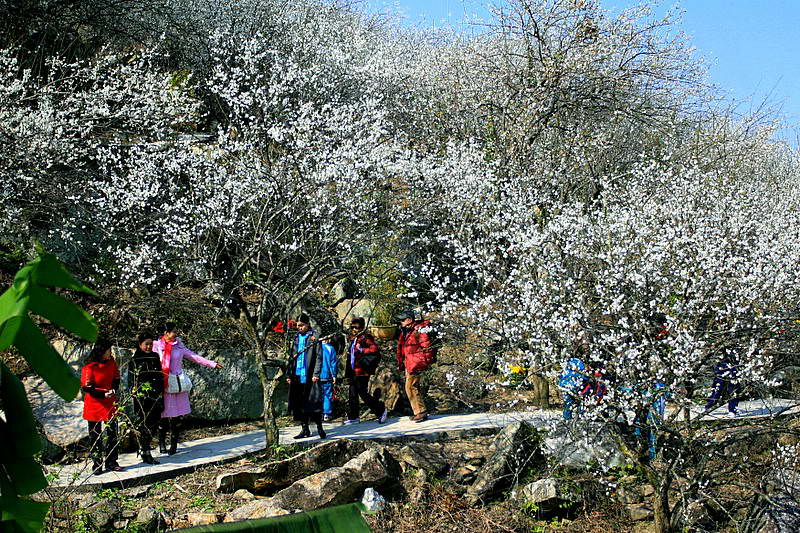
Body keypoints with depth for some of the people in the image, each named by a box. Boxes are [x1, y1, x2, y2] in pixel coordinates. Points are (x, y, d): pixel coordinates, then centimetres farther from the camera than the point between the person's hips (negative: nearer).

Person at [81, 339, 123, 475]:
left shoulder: (111, 362, 1)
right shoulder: (89, 367, -16)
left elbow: (116, 378, 11)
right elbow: (86, 387, -14)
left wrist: (114, 389, -9)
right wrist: (103, 394, -21)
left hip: (110, 403, 5)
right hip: (94, 404, -5)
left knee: (112, 433, 6)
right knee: (95, 436, 5)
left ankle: (111, 462, 15)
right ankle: (97, 465, 13)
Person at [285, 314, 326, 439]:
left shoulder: (314, 337, -2)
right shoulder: (296, 338, 14)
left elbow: (319, 357, -7)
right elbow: (291, 357, 18)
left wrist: (316, 374, -14)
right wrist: (288, 374, 11)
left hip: (309, 376, -6)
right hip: (297, 376, 6)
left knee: (313, 402, -4)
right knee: (299, 404, 7)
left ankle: (319, 428, 6)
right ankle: (305, 429, 14)